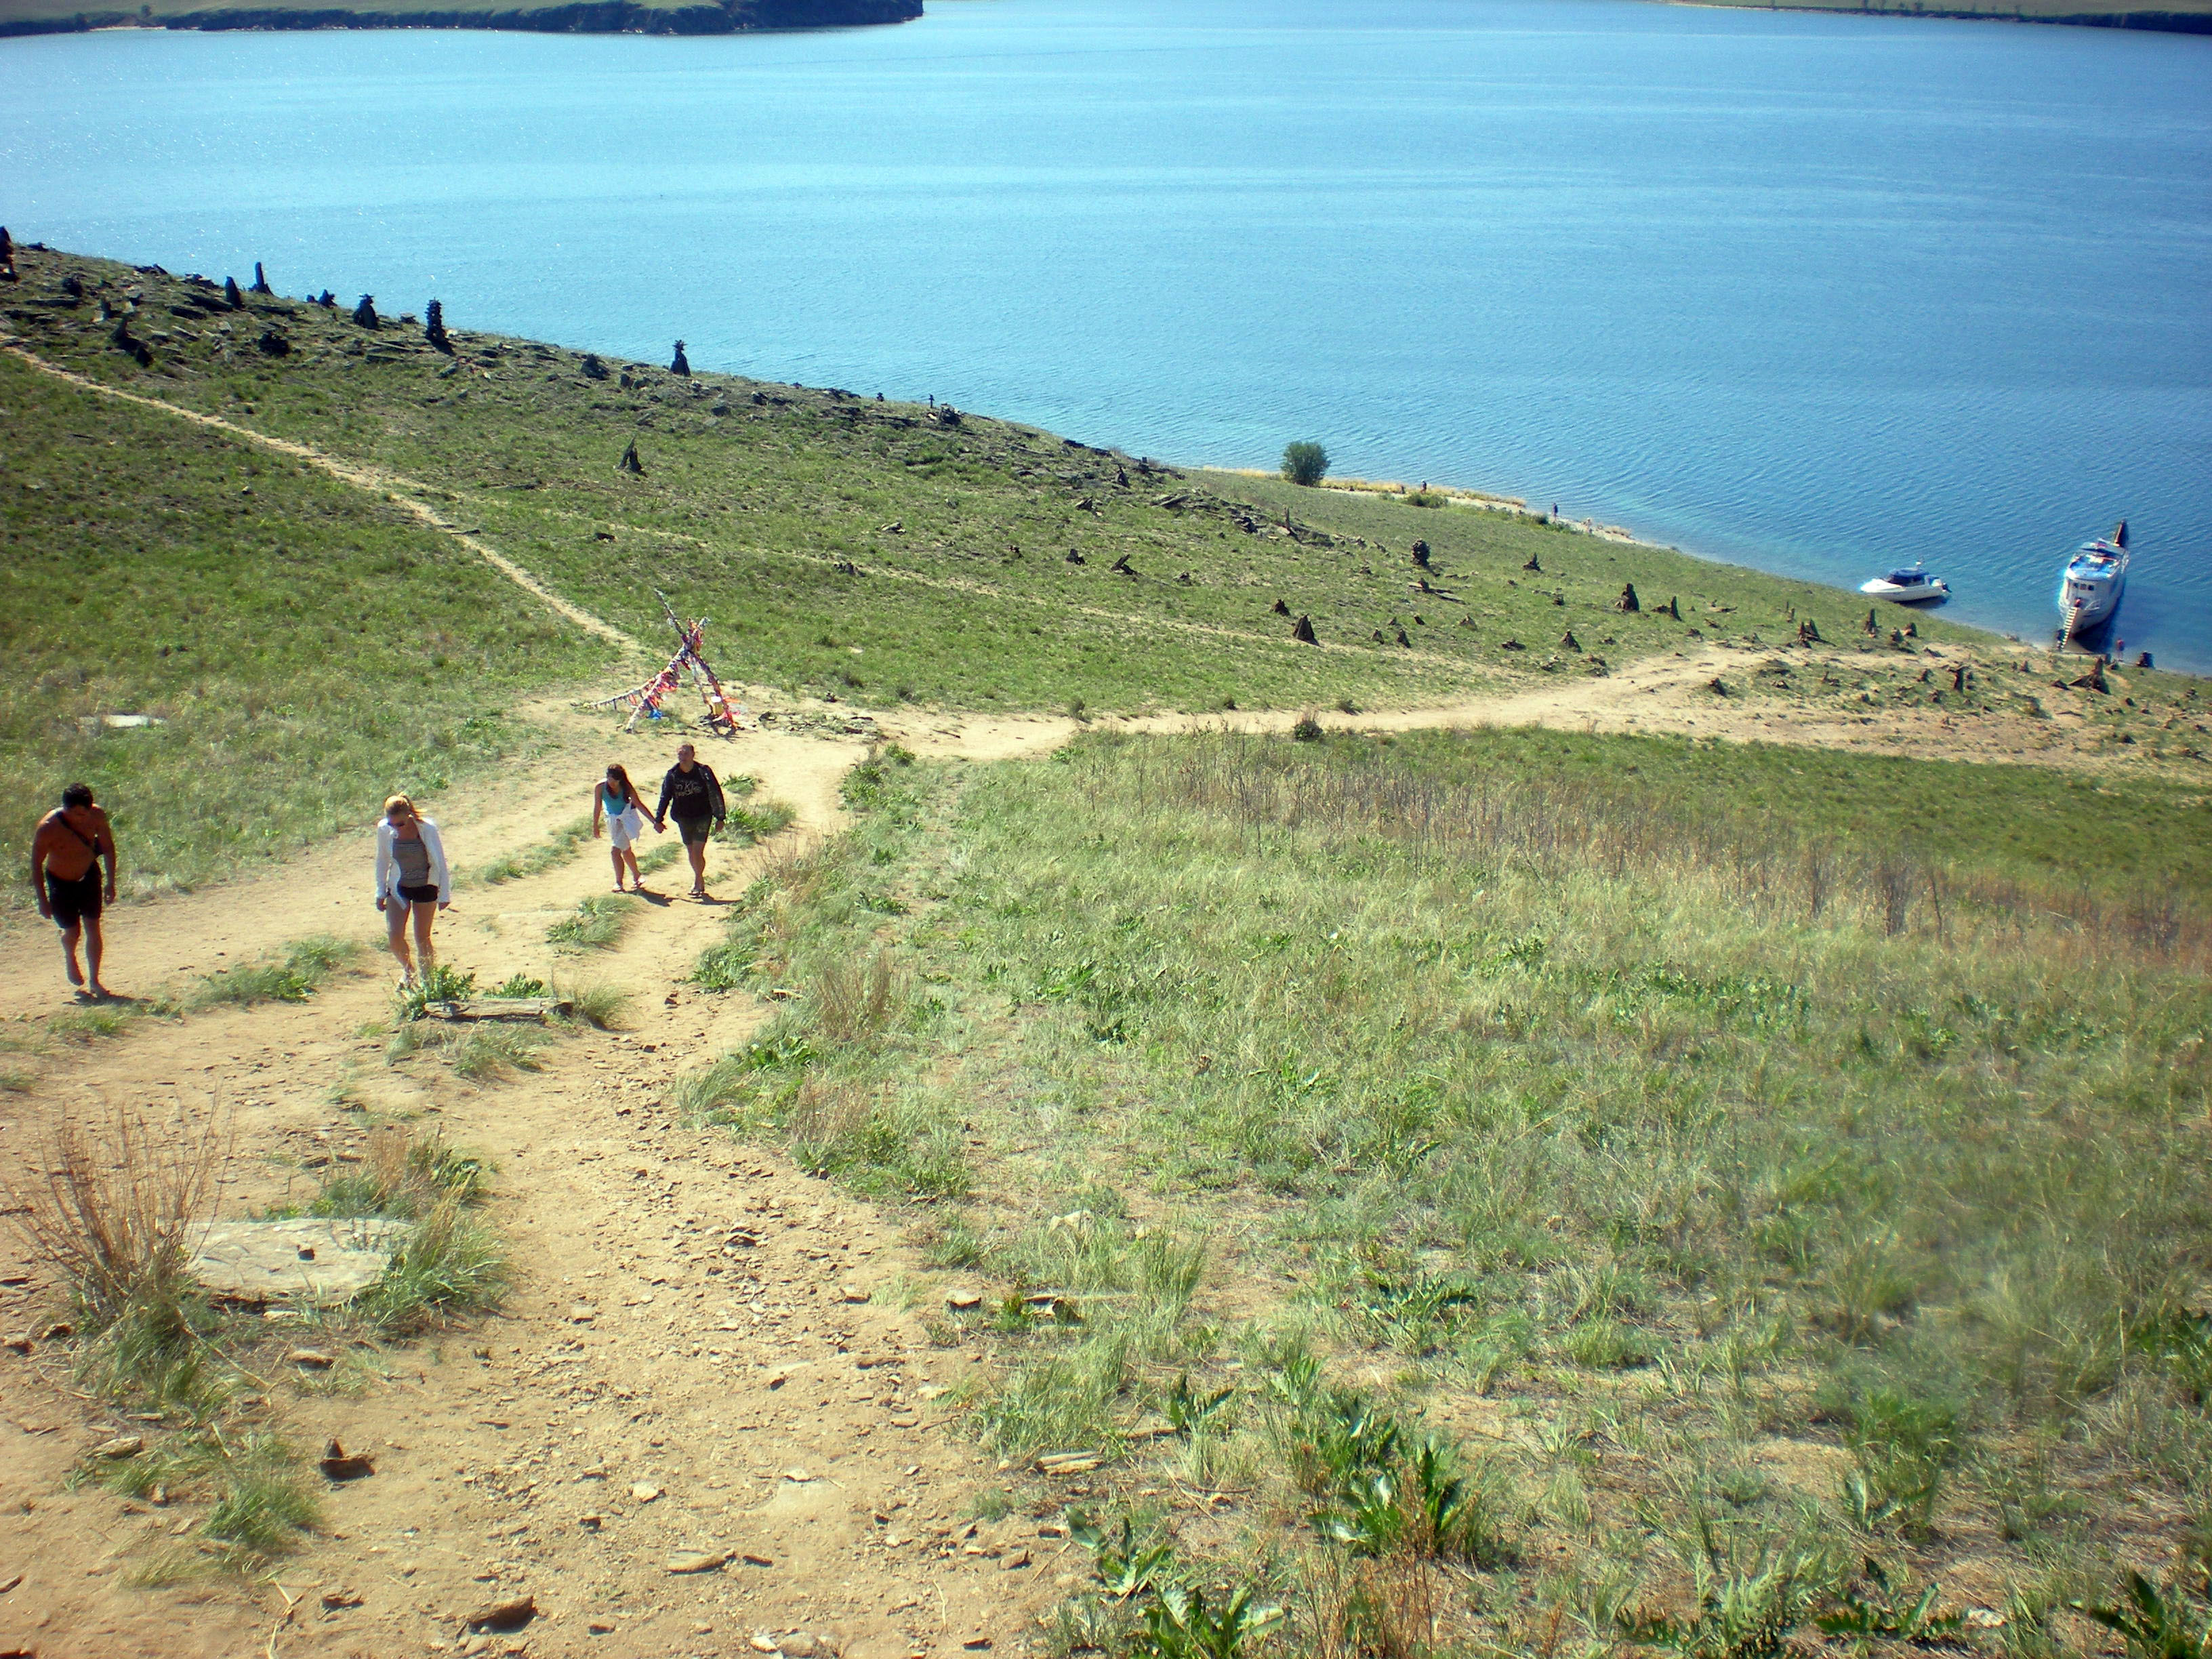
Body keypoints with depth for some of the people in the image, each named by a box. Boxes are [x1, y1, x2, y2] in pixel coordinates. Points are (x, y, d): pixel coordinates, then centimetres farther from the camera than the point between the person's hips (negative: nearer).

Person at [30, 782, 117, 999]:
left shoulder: (97, 815, -20)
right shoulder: (48, 827, -30)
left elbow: (108, 846, -3)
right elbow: (36, 864, -19)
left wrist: (111, 883, 0)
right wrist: (43, 900, -17)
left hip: (89, 876, 2)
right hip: (61, 882, -2)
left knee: (93, 929, -1)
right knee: (72, 932, 4)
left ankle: (94, 981, 11)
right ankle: (69, 959, 39)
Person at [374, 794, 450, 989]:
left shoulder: (427, 829, -21)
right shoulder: (384, 830, -13)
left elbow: (440, 862, -9)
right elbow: (382, 861, 3)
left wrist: (444, 894, -5)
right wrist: (381, 892, 7)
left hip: (425, 887, -2)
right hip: (398, 887, 2)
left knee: (422, 937, 3)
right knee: (395, 936, -7)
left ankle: (428, 977, 23)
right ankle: (407, 969, 24)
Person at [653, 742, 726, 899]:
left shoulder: (704, 771, -12)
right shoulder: (672, 774, -3)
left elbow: (716, 794, -5)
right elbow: (665, 797, 5)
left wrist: (720, 818, -4)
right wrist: (658, 819, 5)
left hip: (702, 816, -4)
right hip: (683, 818, 4)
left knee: (698, 851, -10)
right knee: (690, 851, 12)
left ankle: (698, 882, 6)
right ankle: (699, 880, 29)